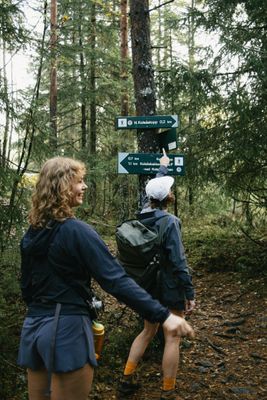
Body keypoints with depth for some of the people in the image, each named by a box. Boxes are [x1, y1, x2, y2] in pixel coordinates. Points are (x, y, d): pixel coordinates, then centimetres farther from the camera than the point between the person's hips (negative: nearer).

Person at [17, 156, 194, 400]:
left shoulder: (32, 233, 6)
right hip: (66, 328, -8)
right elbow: (116, 280, -25)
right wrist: (162, 315, -27)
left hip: (33, 326, 8)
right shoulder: (76, 231, -17)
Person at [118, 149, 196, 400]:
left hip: (149, 285, 8)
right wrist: (190, 293, -15)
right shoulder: (170, 222, -20)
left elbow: (153, 189, 21)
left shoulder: (144, 215, 1)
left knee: (148, 332, 20)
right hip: (170, 287, -7)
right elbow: (178, 262, -21)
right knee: (172, 339, 3)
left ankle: (127, 379, 25)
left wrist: (163, 167, 36)